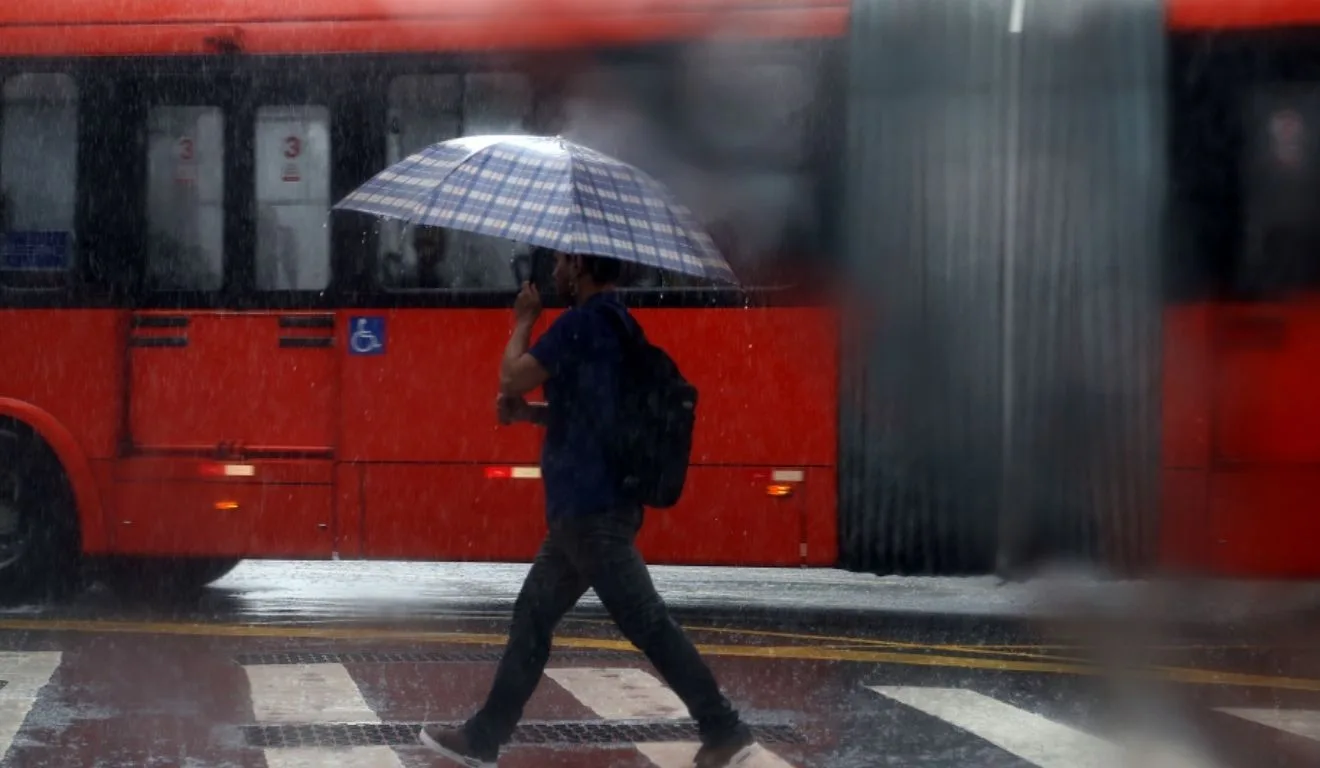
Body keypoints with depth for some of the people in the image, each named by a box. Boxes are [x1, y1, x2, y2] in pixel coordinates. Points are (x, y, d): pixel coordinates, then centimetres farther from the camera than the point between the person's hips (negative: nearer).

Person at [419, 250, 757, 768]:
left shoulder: (583, 322, -15)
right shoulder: (612, 324, 15)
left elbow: (511, 377, -13)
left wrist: (524, 320, 3)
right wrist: (530, 412, 10)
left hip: (591, 507, -10)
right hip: (589, 504, 10)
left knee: (645, 621, -8)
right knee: (532, 616, 13)